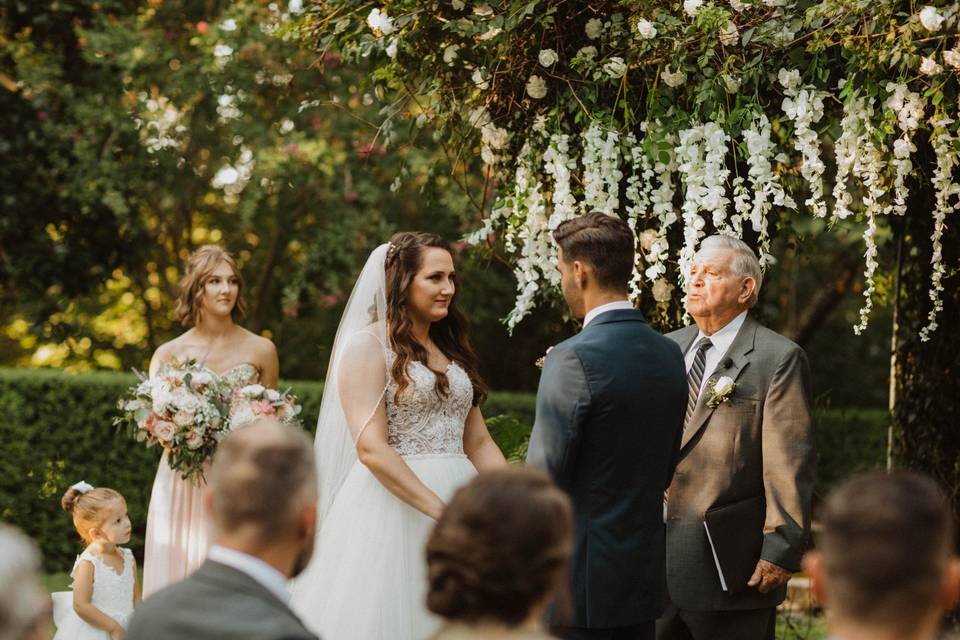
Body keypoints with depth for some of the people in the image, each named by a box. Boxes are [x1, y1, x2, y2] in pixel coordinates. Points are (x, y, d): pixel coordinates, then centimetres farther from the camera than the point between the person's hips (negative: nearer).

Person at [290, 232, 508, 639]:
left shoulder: (451, 348, 16)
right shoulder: (367, 346, -6)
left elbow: (478, 442, 14)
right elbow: (371, 449, -16)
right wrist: (444, 512, -21)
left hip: (457, 499, 6)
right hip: (392, 507, -6)